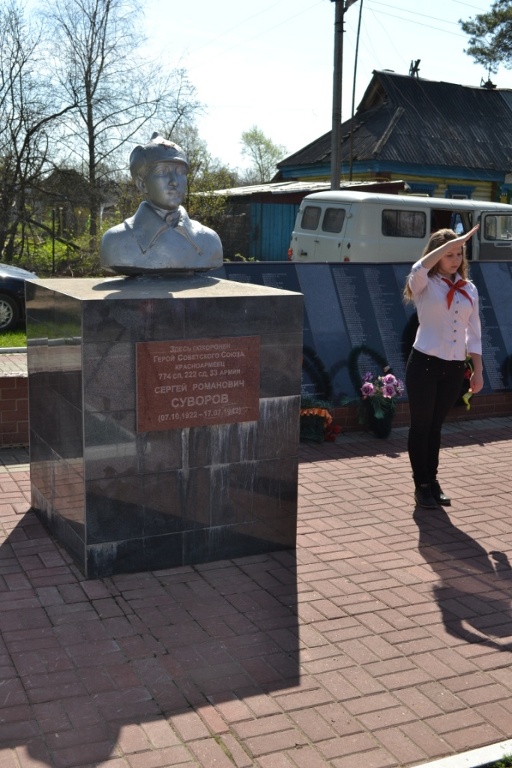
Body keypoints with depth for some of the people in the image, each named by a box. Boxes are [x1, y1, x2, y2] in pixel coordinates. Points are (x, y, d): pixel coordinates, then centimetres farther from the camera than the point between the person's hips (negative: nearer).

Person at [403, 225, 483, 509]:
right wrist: (454, 241, -26)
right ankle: (421, 486, 15)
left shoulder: (469, 289, 9)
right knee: (421, 425, 4)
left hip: (454, 368, 4)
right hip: (425, 364, -4)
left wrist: (478, 370, 8)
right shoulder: (424, 284, -4)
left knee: (436, 425, 14)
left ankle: (432, 482, 26)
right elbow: (418, 268, -29)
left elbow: (473, 333, 11)